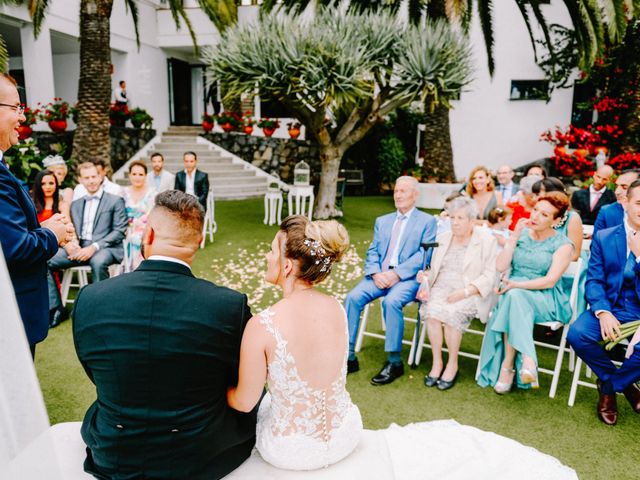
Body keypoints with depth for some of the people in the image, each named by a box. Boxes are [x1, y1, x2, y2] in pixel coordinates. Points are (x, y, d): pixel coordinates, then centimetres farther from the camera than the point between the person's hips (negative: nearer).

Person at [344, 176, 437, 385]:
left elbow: (424, 255, -4)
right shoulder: (382, 221, 23)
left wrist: (397, 273, -16)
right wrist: (375, 273, -7)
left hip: (408, 277, -4)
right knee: (352, 298, -21)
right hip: (379, 276, 5)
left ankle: (394, 362, -19)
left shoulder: (427, 221, 8)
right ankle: (348, 357, -14)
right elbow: (372, 252, 14)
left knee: (391, 301, -34)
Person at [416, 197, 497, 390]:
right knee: (431, 310, -28)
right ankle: (436, 362, -15)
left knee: (451, 312, -32)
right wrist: (426, 278, -6)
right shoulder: (443, 239, 17)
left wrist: (465, 291, -19)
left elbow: (489, 276, -6)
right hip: (441, 288, 4)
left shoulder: (486, 240, 1)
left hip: (470, 294, -4)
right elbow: (434, 270, 18)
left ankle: (452, 364, -12)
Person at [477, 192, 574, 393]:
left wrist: (517, 284, -20)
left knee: (514, 296, -35)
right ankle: (527, 359, -34)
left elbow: (550, 281, -11)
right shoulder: (521, 234, 12)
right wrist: (514, 237, -3)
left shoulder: (563, 245, 2)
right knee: (513, 297, -33)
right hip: (514, 295, 3)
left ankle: (508, 364, -33)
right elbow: (500, 266, 1)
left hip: (547, 300, -3)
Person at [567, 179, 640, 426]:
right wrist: (603, 313, -18)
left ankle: (608, 386, 2)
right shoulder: (604, 237, 6)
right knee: (576, 334, -27)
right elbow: (594, 281, -2)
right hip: (610, 307, 1)